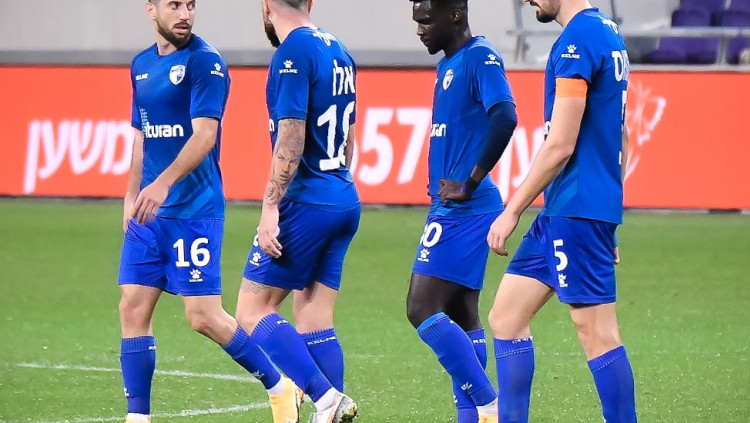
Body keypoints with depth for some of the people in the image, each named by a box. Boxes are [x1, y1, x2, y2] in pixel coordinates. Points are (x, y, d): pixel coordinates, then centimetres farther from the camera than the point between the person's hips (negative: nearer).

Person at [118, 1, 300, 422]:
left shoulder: (205, 62, -10)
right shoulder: (142, 65, 13)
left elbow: (204, 135, -19)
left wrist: (163, 183, -31)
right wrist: (132, 196, 19)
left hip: (194, 210, -7)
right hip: (149, 213, 7)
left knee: (204, 316, -6)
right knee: (133, 308, 1)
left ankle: (281, 388, 12)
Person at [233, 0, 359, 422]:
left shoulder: (293, 51, -12)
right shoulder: (338, 50, 14)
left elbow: (291, 138, -19)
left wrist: (270, 208, -19)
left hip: (307, 200, -9)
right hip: (344, 200, 9)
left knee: (252, 312, -6)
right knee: (314, 320, 9)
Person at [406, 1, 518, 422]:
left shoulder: (481, 57, -12)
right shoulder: (448, 64, 17)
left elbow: (504, 118, -26)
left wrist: (470, 183, -23)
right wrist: (442, 189, 14)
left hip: (465, 210, -10)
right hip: (449, 209, 10)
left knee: (422, 308, -14)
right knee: (461, 316, 11)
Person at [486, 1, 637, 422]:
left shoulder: (578, 39, -15)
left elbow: (560, 145, -18)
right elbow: (619, 139, 21)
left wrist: (512, 211, -12)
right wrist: (609, 219, 25)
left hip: (576, 210, -10)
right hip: (562, 213, 10)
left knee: (598, 334, -6)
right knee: (507, 316, 11)